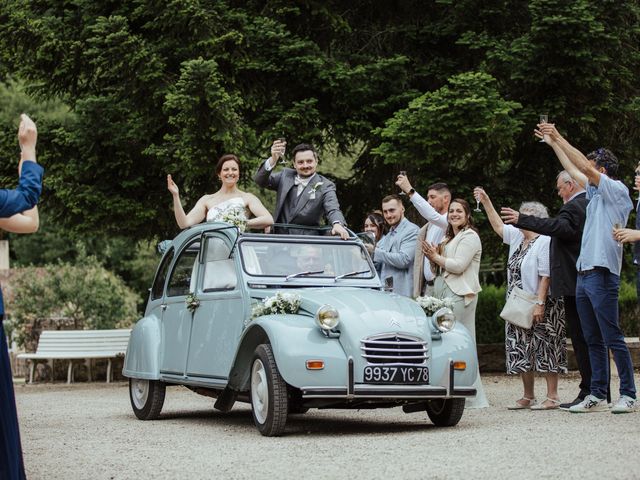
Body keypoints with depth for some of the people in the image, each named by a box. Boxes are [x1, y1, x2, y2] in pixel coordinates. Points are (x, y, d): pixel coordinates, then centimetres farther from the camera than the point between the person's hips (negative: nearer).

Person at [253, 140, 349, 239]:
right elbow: (260, 180, 2)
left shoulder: (325, 186, 1)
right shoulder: (286, 176, 12)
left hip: (307, 239, -1)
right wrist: (273, 159, -17)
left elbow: (333, 210, -12)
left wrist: (337, 224, -37)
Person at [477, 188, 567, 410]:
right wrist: (486, 202, 17)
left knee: (544, 349, -6)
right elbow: (498, 226, 24)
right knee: (522, 350, 10)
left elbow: (545, 276, -19)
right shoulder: (517, 237, 12)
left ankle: (552, 396, -2)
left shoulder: (544, 242, -14)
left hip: (541, 307, -9)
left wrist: (539, 304, -24)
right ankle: (528, 396, 17)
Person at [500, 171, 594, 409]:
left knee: (581, 339, -7)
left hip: (575, 285, -10)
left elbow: (560, 227, -32)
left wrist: (522, 220, -31)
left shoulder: (574, 207, -14)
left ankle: (587, 393, -7)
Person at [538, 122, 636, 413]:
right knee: (593, 341, 9)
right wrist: (553, 143, 32)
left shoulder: (617, 191, -4)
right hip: (583, 275, 9)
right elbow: (574, 171, 31)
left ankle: (628, 395, -5)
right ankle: (597, 396, 11)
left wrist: (559, 138, -4)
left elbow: (584, 167, -11)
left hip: (602, 275, -9)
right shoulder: (596, 194, 19)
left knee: (613, 338, -8)